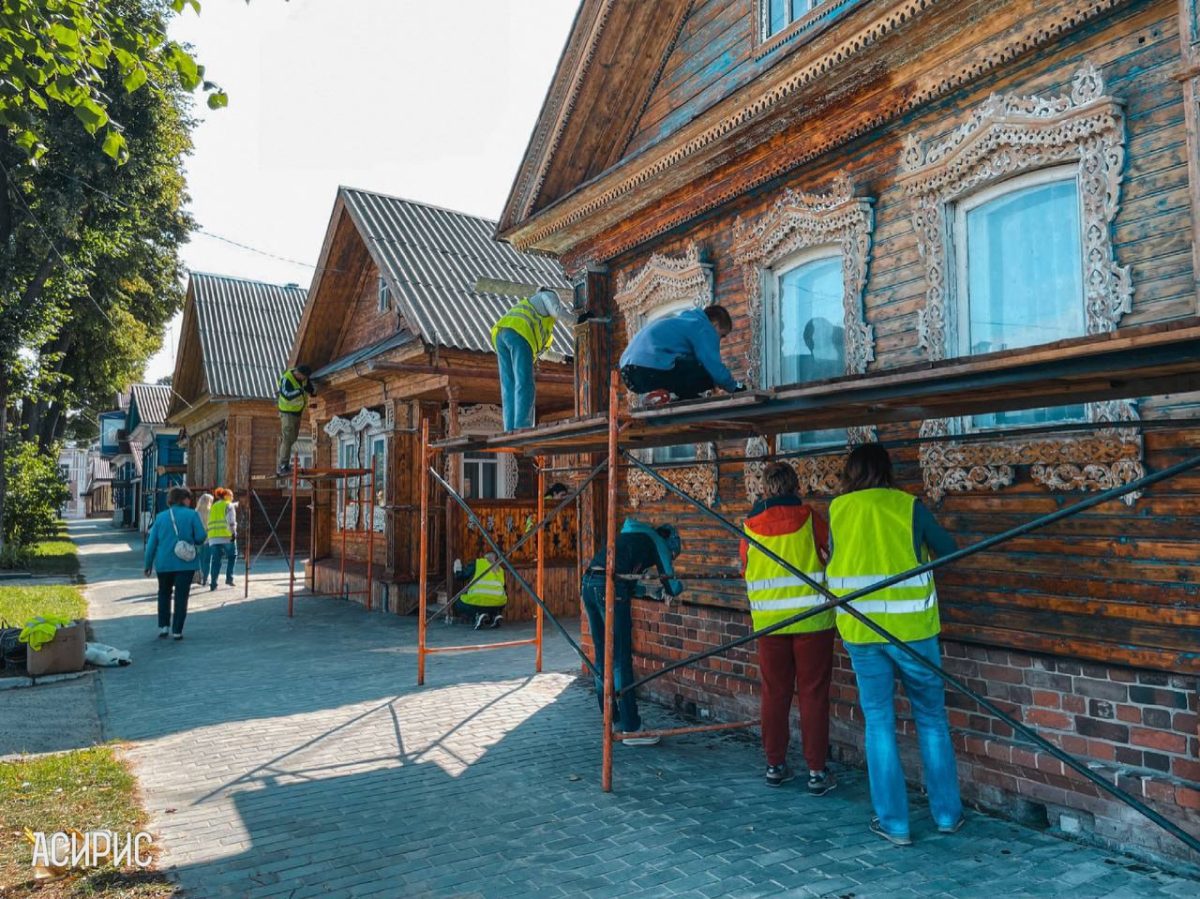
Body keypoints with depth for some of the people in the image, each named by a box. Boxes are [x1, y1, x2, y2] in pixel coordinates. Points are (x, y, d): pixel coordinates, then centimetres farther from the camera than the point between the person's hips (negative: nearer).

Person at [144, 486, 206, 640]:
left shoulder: (161, 516, 3)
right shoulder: (192, 514, -6)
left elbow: (151, 542, 4)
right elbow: (200, 537, -9)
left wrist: (148, 564, 10)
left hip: (164, 563, 3)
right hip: (185, 563, -3)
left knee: (164, 594, 22)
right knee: (181, 596, 4)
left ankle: (163, 626, 19)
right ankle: (177, 630, 4)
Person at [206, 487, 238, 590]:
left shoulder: (213, 507, 22)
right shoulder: (229, 505, 3)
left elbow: (210, 522, 21)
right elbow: (231, 520, -11)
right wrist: (233, 532, -15)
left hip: (213, 537, 5)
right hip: (227, 536, -5)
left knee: (215, 560, 3)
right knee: (232, 556, 13)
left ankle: (213, 583, -4)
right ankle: (229, 578, 4)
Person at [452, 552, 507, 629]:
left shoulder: (476, 563, 15)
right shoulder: (500, 569, 26)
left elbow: (459, 577, 18)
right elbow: (504, 590, 33)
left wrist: (457, 569, 39)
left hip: (477, 600, -3)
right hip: (497, 602, 4)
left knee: (458, 604, 27)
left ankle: (478, 615, -1)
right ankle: (496, 615, 7)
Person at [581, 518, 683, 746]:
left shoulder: (631, 536, 31)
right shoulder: (658, 542, 12)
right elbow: (671, 587, 12)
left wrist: (648, 590, 41)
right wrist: (677, 586, 33)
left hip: (588, 583, 8)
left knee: (602, 656, 15)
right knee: (621, 661, -3)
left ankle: (611, 720, 25)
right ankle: (631, 729, 2)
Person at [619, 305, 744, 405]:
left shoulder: (682, 319, 33)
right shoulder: (704, 328, 5)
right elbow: (715, 367, -3)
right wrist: (734, 387, 15)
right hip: (653, 369, -9)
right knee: (710, 374, -1)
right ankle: (661, 394, -10)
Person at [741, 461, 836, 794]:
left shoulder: (750, 526, -1)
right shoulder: (809, 518, -7)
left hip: (769, 621, 2)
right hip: (812, 619, -2)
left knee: (775, 693, 11)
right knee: (813, 694, 5)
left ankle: (775, 765, 20)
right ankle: (817, 771, 10)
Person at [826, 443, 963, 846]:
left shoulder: (837, 509, 0)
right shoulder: (909, 507, -4)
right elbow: (948, 549, 8)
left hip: (860, 632, 1)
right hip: (912, 630, -1)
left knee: (878, 722, 11)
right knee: (931, 720, 15)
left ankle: (893, 822, 15)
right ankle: (947, 813, 26)